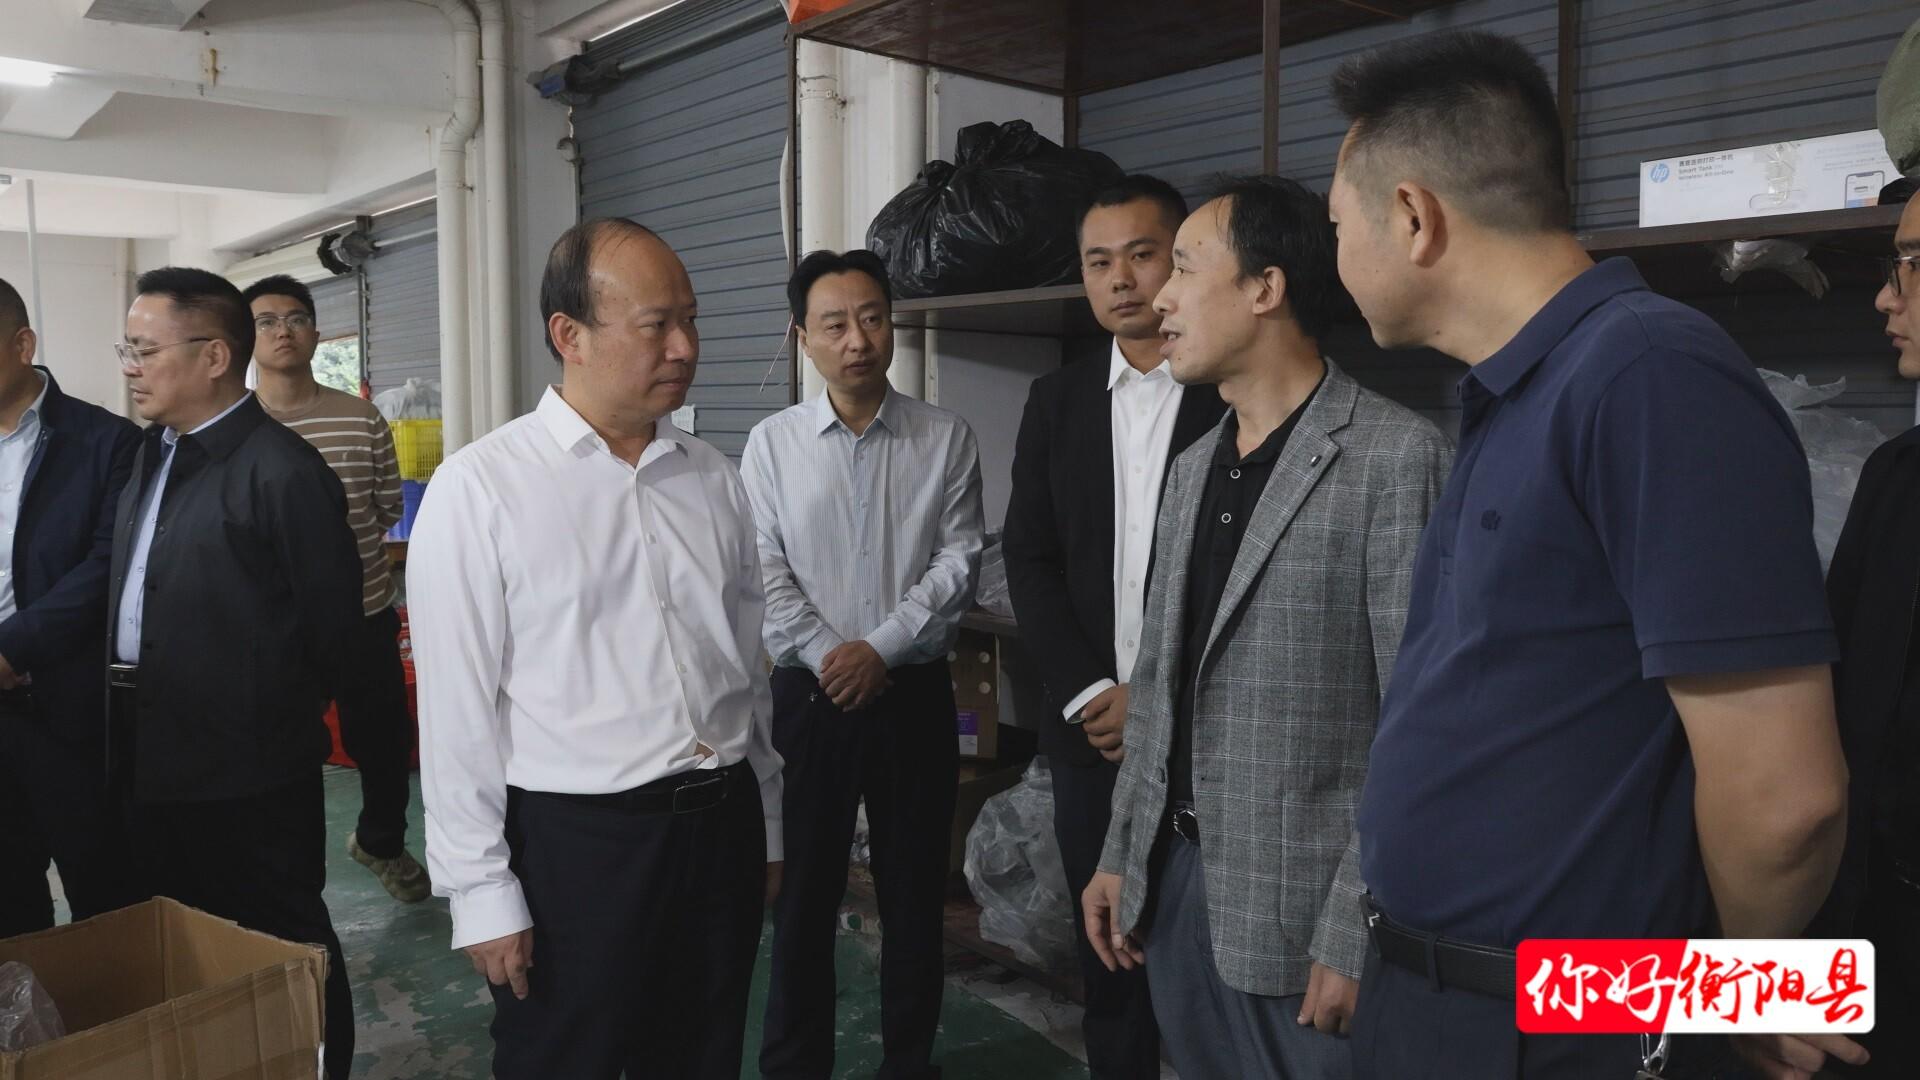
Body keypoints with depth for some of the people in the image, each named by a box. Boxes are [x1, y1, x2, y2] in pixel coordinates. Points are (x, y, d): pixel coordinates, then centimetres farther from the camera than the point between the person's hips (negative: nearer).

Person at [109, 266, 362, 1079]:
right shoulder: (153, 454, 10)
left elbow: (331, 615, -15)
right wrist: (131, 712, 8)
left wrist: (275, 712, -4)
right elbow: (136, 595, 16)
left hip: (247, 765, -9)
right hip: (157, 756, 9)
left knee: (281, 948, 7)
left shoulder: (282, 471, -18)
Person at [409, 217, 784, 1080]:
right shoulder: (480, 489, -10)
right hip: (575, 843, -4)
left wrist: (767, 828, 14)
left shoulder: (713, 479, 5)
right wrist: (481, 893, -8)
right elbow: (457, 710, -9)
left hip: (724, 825, 5)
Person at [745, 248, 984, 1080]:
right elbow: (764, 574, -4)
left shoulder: (947, 439, 0)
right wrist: (828, 659, -12)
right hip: (810, 695, 0)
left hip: (914, 693, 0)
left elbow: (959, 563, -6)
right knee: (804, 891, 9)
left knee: (915, 893, 11)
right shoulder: (772, 442, 1)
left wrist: (879, 647, -14)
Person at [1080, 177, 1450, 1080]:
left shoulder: (1394, 458, -13)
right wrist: (1123, 854, 13)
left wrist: (1359, 930, -18)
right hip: (1176, 874, 7)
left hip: (1299, 904, -7)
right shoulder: (1192, 470, 11)